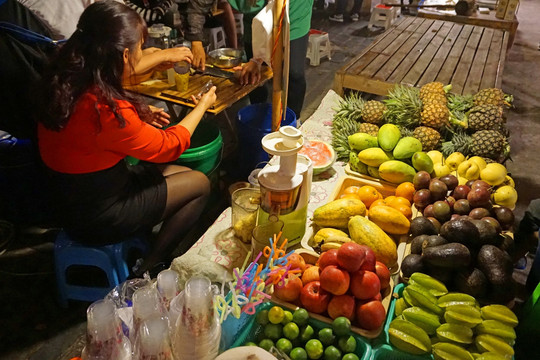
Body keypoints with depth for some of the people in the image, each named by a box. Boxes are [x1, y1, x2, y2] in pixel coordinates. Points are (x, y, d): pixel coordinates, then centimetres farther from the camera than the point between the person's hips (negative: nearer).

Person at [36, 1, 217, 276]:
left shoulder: (64, 84, -7)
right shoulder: (107, 110, -32)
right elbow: (170, 145, -16)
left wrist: (141, 117, 12)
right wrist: (203, 105, -2)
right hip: (99, 217, -8)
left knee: (180, 173, 16)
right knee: (199, 183, 4)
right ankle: (146, 271, 12)